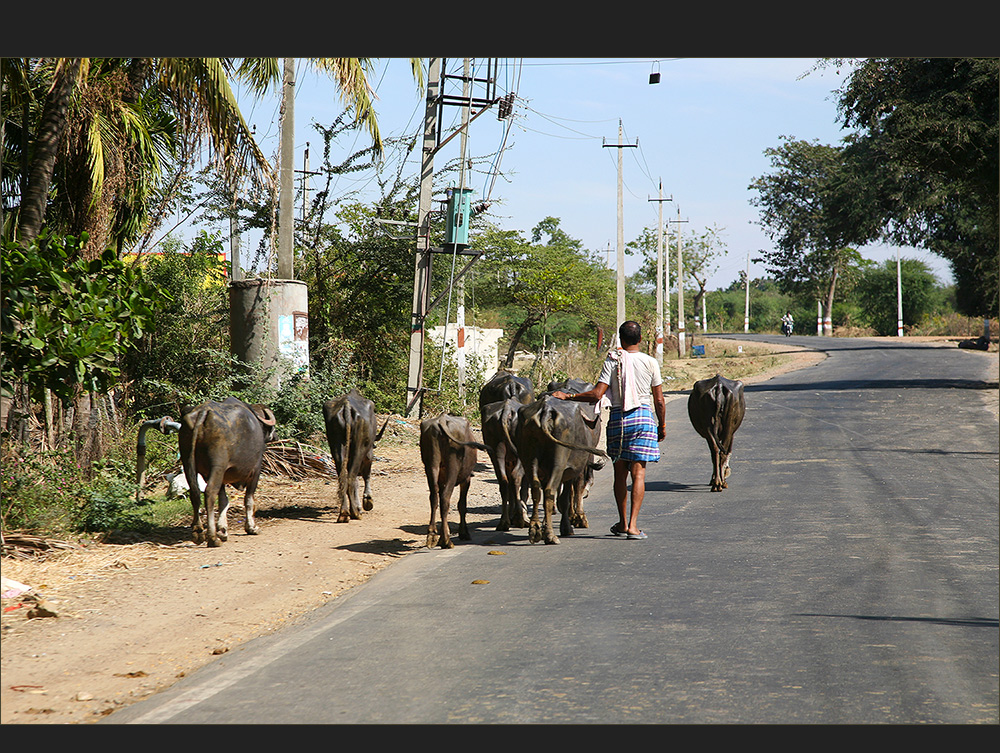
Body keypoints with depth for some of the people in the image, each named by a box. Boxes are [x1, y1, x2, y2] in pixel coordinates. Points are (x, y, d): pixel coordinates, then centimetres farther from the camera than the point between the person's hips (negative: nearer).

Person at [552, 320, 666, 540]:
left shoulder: (612, 361, -2)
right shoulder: (650, 363, 0)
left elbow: (597, 394, -11)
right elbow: (659, 401, 2)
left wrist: (568, 396, -5)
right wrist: (662, 426, 15)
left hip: (617, 418, 1)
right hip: (643, 418, -1)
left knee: (620, 472, 13)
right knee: (638, 473, -2)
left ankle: (623, 523, 21)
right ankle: (633, 525, -11)